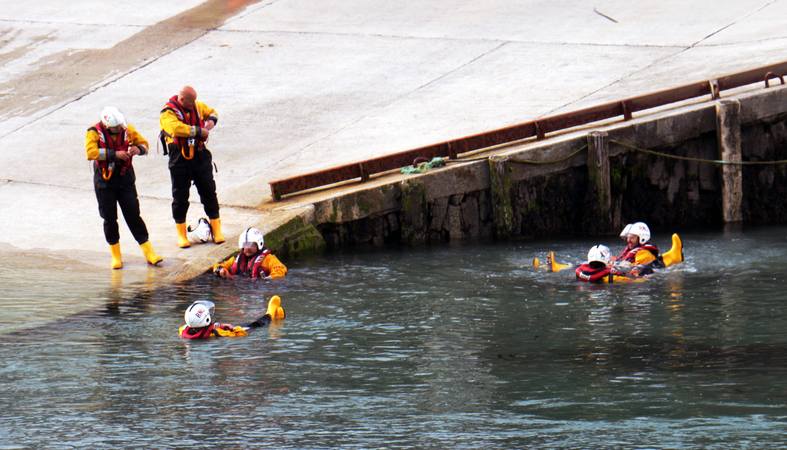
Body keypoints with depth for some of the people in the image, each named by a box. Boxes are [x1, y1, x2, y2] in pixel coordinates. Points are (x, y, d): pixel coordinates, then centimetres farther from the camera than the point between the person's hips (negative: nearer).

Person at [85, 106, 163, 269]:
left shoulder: (127, 129, -3)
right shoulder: (95, 132, -14)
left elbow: (144, 143, 7)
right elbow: (91, 152, -29)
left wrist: (138, 149, -17)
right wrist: (114, 154, -34)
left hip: (125, 180, 2)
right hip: (105, 182, -2)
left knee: (134, 216, 1)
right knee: (110, 219, 5)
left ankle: (149, 253, 4)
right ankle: (116, 256, 17)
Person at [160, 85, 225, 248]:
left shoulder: (196, 106, 6)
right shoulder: (168, 113, -14)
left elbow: (211, 112, 26)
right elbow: (176, 128, -33)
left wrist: (211, 120, 2)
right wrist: (199, 131, -25)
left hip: (199, 154, 5)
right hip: (180, 159, -5)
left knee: (209, 192, 7)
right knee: (180, 196, 4)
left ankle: (216, 230, 18)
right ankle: (181, 234, 14)